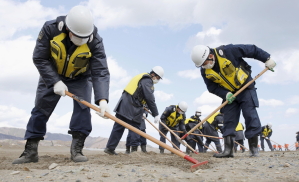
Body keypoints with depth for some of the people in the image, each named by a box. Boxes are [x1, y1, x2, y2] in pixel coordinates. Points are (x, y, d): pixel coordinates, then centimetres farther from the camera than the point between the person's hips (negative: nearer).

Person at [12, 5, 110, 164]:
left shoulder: (95, 41, -30)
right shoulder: (50, 29, -29)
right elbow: (39, 59, -22)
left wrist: (102, 99, -47)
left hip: (80, 78, 0)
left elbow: (101, 72, -34)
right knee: (40, 109, 1)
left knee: (83, 108, -16)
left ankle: (77, 149, -7)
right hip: (51, 75, 1)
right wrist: (55, 81, -28)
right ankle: (30, 150, 10)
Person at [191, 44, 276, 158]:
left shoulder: (227, 51, -24)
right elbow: (212, 87, -4)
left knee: (250, 116, -9)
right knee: (229, 120, 0)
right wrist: (225, 94, -20)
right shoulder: (205, 71, -10)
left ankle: (254, 149, -2)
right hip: (229, 94, 4)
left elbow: (252, 50, -15)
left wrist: (267, 59, -11)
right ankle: (228, 150, 3)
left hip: (246, 87, -4)